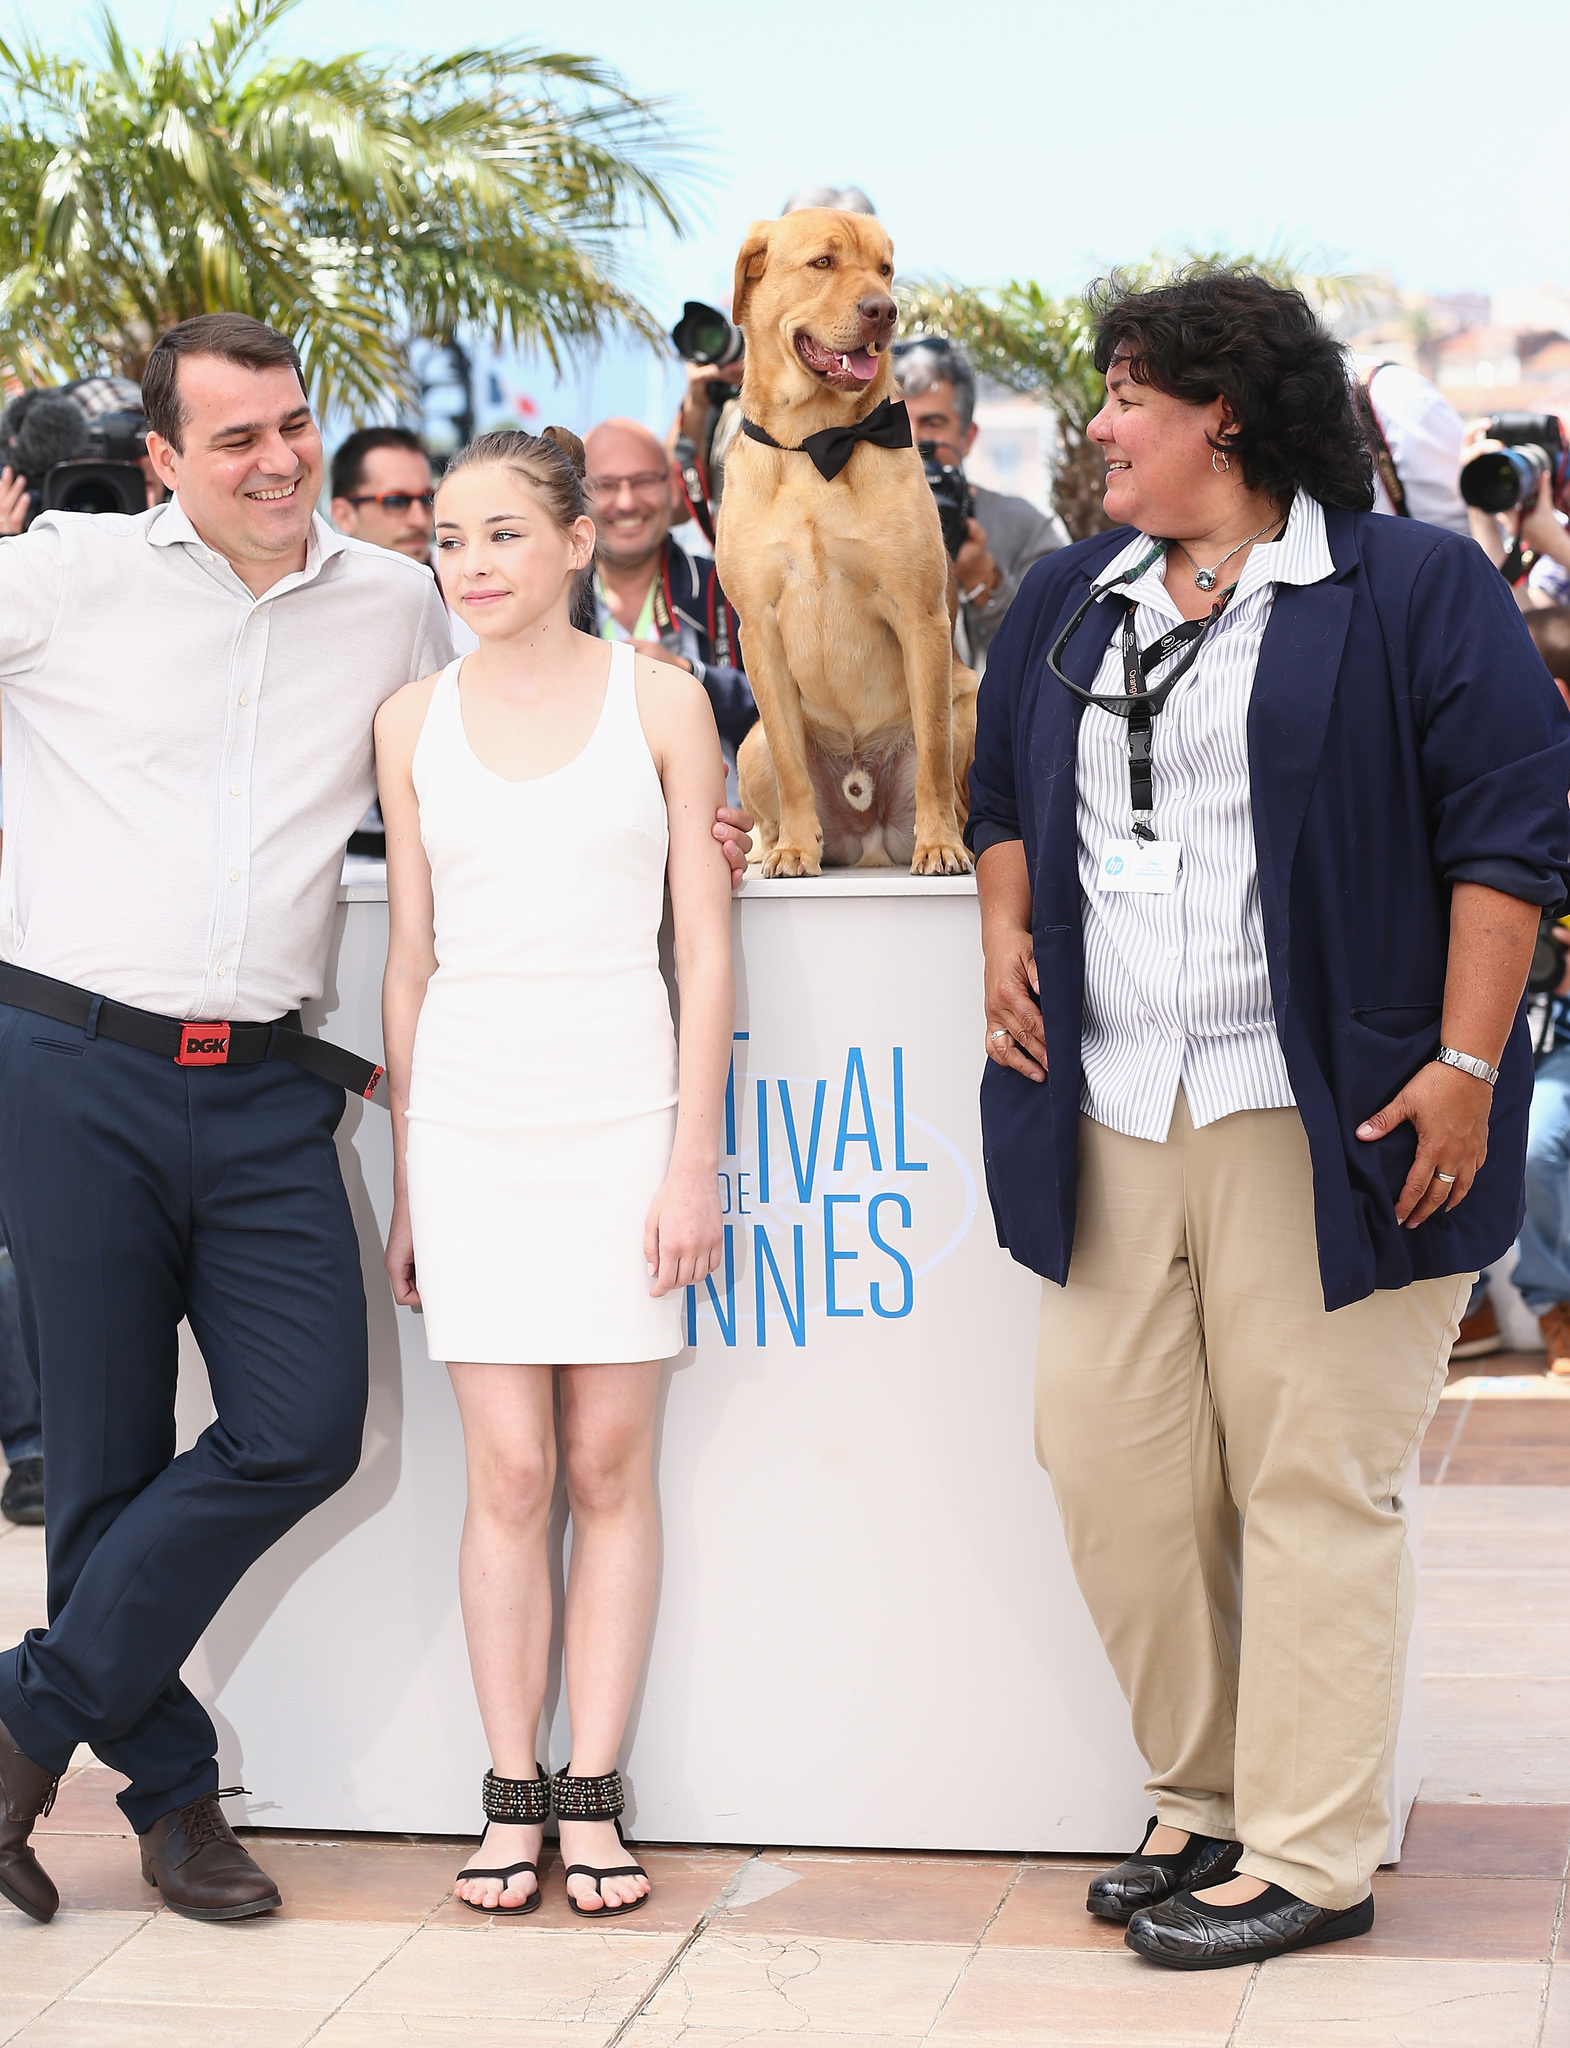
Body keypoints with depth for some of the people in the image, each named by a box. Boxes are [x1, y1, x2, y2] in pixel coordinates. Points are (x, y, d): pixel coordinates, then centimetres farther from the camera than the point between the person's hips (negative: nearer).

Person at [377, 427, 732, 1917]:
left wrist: (694, 1155, -4)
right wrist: (404, 1181, 9)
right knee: (509, 1469, 0)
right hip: (470, 1114, 1)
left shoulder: (659, 700, 2)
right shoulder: (413, 722, 8)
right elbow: (409, 959, 11)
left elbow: (703, 944, 1)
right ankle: (511, 1799, 9)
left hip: (622, 1108, -1)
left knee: (611, 1461, 2)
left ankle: (591, 1795, 9)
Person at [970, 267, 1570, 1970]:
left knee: (1314, 1482, -3)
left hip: (1315, 1120, -6)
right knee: (1111, 1464, 5)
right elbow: (1002, 793, 30)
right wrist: (1005, 936, 10)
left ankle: (1312, 1854, 6)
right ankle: (1202, 1800, 21)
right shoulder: (1067, 603, 17)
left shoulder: (1411, 589, -1)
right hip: (1106, 1121, 6)